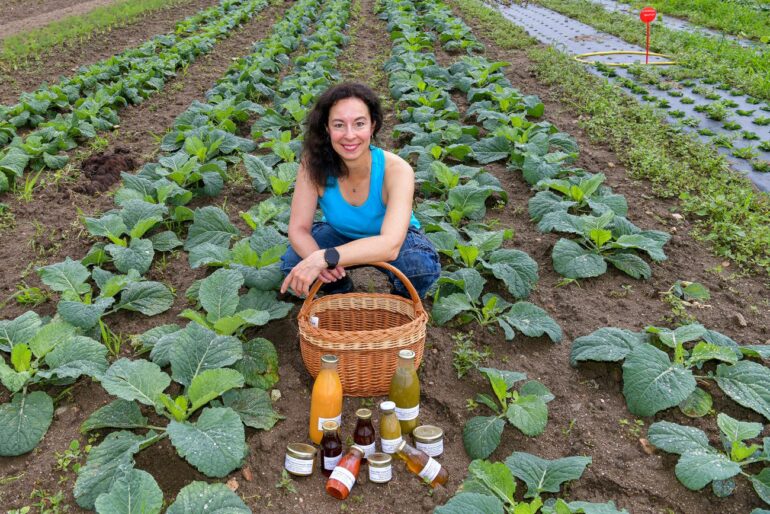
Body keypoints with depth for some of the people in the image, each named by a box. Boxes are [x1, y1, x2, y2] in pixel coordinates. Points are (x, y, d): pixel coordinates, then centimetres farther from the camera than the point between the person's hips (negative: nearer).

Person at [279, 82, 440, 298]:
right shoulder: (314, 164, -28)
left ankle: (402, 299, 4)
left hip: (388, 238, -2)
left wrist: (324, 257, -58)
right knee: (293, 262, -26)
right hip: (339, 234, 2)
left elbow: (390, 246, -46)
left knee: (422, 266, -35)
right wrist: (316, 259, -49)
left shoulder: (396, 169, -35)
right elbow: (298, 229, -25)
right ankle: (341, 291, 9)